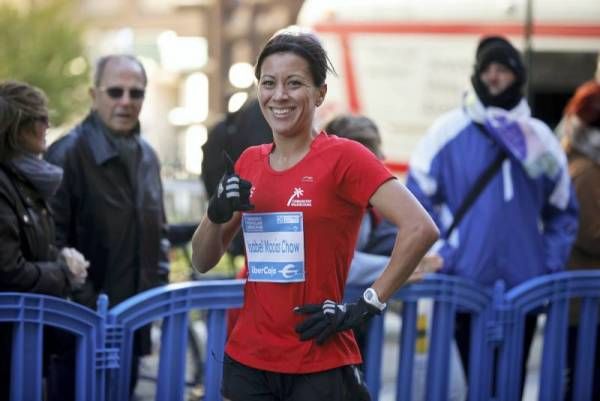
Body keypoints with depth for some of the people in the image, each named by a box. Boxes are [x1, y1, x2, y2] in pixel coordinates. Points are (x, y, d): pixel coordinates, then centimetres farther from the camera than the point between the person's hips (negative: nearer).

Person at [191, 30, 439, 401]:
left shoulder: (342, 157, -9)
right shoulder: (249, 163, 8)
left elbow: (421, 229, -18)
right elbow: (203, 262, 13)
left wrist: (367, 306, -16)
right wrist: (217, 214, -6)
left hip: (319, 368, -5)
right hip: (247, 362, 5)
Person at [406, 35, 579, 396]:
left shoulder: (539, 137, 7)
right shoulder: (449, 131, -2)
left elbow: (563, 211, 14)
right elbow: (417, 202, -2)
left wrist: (552, 265, 3)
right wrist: (438, 255, -10)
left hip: (525, 286, 3)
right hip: (465, 285, -3)